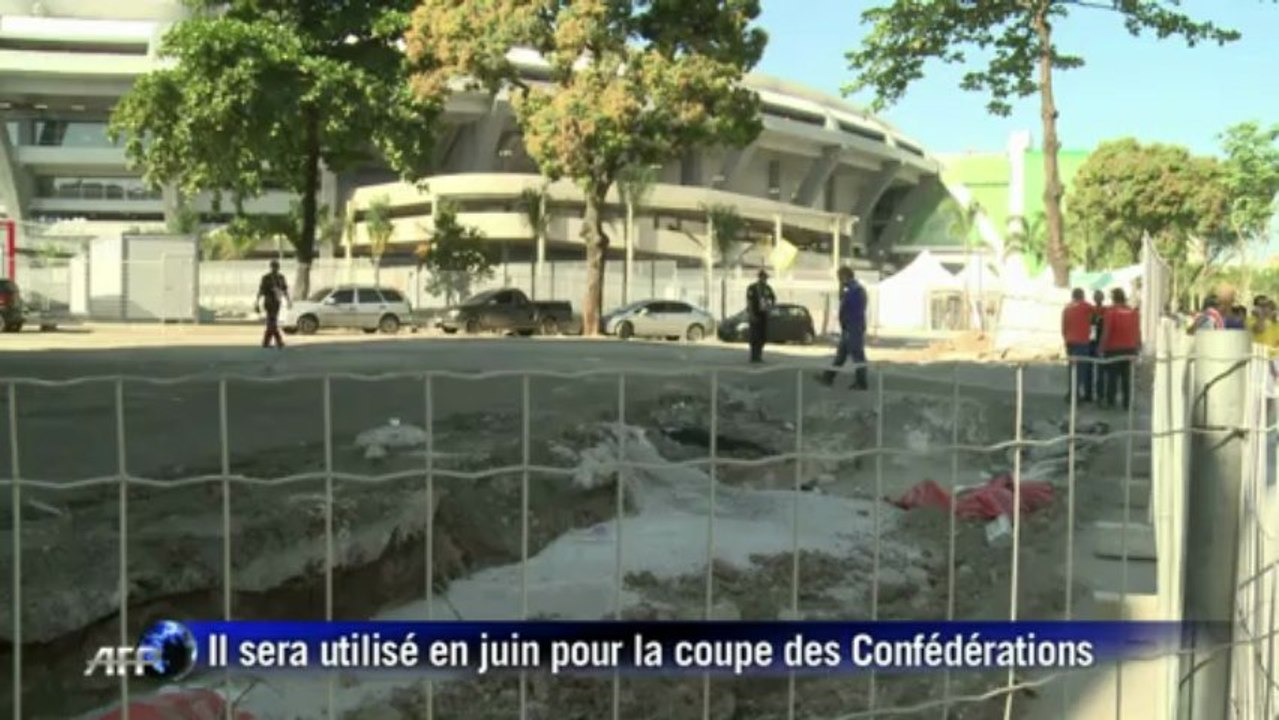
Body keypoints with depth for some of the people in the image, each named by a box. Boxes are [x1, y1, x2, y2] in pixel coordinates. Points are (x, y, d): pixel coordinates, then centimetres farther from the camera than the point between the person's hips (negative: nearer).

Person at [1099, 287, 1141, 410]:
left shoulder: (1111, 311, -10)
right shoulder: (1133, 311, 4)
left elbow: (1106, 332, -12)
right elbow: (1137, 332, 7)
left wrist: (1102, 348, -5)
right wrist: (1137, 347, 16)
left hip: (1113, 348, -4)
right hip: (1129, 349, 4)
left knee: (1112, 376, 2)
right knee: (1127, 377, 8)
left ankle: (1110, 401, 3)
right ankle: (1127, 403, 9)